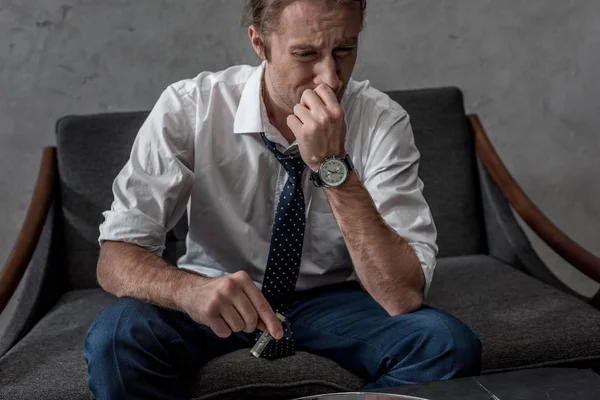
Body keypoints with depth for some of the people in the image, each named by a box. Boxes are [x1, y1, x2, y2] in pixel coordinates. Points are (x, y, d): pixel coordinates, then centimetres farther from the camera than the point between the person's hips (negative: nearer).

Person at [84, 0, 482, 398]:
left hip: (331, 299, 1)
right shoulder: (187, 108, -19)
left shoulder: (383, 122, -19)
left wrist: (334, 167, -36)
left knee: (448, 344, -25)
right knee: (116, 338, -30)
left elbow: (403, 297, -26)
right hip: (217, 302, 0)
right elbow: (115, 259, -20)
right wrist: (191, 290, -42)